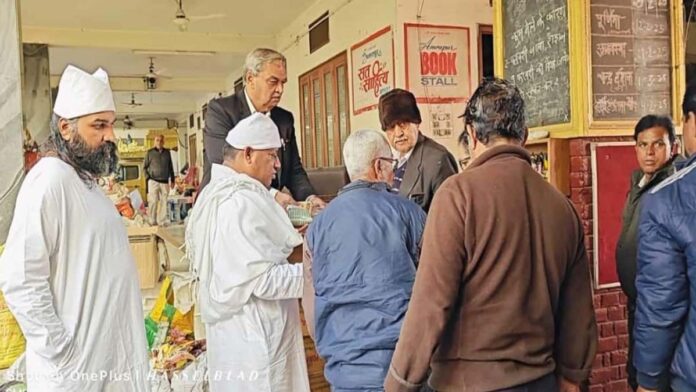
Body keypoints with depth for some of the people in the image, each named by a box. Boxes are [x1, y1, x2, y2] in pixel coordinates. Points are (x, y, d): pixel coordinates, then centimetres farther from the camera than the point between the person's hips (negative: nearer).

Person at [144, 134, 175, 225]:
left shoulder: (167, 152, 12)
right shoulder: (150, 152, 4)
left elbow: (170, 167, 16)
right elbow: (144, 167, 7)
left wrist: (172, 180, 13)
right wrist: (148, 177, -4)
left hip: (165, 181, 3)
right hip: (153, 181, -3)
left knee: (163, 202, 3)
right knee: (153, 201, -7)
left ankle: (162, 221, 9)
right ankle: (152, 221, 0)